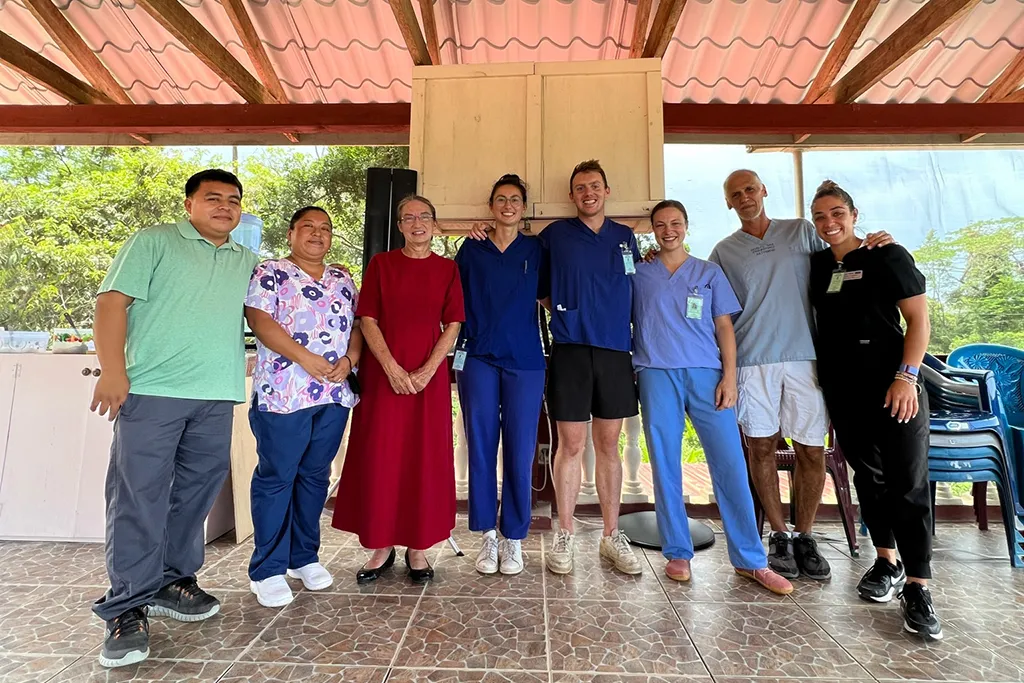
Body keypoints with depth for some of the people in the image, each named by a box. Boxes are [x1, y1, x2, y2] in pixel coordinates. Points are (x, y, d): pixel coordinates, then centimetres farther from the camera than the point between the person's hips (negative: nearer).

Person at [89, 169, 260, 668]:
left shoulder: (247, 262, 18)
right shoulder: (154, 243, 4)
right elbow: (113, 300, -4)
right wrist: (112, 369, -13)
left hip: (217, 397, 5)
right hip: (152, 390, -4)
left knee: (194, 495, 12)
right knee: (138, 498, -1)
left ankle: (172, 582, 28)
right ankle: (128, 609, 11)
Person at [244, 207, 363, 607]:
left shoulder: (343, 280, 16)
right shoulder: (269, 273, 2)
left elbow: (357, 326, 13)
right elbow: (259, 320, -10)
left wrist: (349, 360, -6)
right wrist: (305, 358, -19)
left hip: (334, 395, 5)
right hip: (282, 393, -4)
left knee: (315, 475, 13)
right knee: (276, 477, 3)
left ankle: (305, 556, 27)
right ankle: (267, 569, 16)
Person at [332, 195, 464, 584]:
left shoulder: (447, 269, 7)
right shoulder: (381, 264, 6)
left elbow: (452, 326, 2)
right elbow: (368, 321, 0)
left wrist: (428, 370, -11)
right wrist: (392, 369, -12)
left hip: (430, 375, 0)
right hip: (383, 373, 0)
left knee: (425, 460, 4)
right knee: (377, 458, 3)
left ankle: (418, 548, 19)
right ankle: (381, 547, 19)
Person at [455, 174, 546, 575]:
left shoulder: (536, 249, 11)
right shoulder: (471, 249, 12)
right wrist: (457, 348, 5)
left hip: (524, 361, 0)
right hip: (478, 358, 1)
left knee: (519, 451, 2)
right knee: (481, 448, 3)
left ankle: (513, 538, 18)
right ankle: (488, 535, 19)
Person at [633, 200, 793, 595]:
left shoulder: (710, 273, 15)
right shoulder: (639, 275, 12)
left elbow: (724, 327, 10)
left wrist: (729, 375, -1)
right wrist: (629, 372, 0)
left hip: (707, 374, 1)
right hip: (657, 374, 0)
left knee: (730, 463, -2)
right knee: (665, 466, 2)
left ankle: (750, 560, 12)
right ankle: (678, 553, 16)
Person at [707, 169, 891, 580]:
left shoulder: (803, 232, 13)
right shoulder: (724, 252, 11)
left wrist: (868, 248, -4)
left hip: (803, 357, 1)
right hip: (752, 361, 0)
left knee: (812, 451, 3)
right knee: (761, 448, 4)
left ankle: (805, 536, 21)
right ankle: (779, 535, 21)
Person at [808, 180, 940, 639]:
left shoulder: (888, 257, -3)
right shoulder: (816, 266, 10)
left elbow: (919, 321, -6)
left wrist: (907, 376, -16)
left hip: (893, 385, -4)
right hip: (844, 391, 5)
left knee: (907, 482, -4)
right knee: (868, 475, 12)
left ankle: (916, 588, 5)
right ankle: (887, 562, 27)